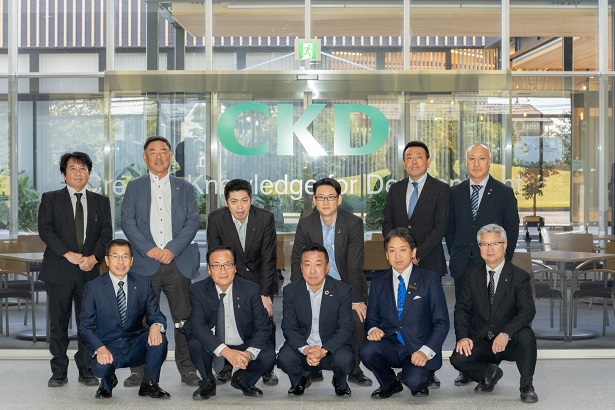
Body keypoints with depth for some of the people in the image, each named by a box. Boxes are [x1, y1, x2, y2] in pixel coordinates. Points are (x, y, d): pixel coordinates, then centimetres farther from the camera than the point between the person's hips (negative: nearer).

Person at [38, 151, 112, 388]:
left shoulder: (101, 202, 13)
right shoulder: (50, 199, 6)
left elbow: (106, 234, 5)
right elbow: (45, 230, -5)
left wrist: (93, 257, -12)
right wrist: (68, 254, -16)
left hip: (90, 271, 2)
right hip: (59, 271, -1)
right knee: (58, 322, 2)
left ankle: (86, 370, 12)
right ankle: (59, 372, 10)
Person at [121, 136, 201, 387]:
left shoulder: (184, 188, 13)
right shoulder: (134, 188, 11)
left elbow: (193, 222, 3)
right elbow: (127, 222, 2)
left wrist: (172, 249, -10)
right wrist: (149, 249, -11)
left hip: (178, 262, 1)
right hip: (145, 263, -1)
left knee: (183, 316, 1)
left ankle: (187, 368, 9)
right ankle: (139, 369, 9)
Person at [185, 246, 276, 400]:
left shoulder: (251, 289, -9)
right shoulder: (198, 290, -11)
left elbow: (263, 327, -12)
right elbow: (197, 326, -24)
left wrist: (249, 353, -32)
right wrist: (226, 351, -38)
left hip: (244, 347, 1)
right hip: (212, 349, -1)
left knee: (268, 356, -27)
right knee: (196, 342, -31)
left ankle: (242, 378, 8)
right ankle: (208, 382, -1)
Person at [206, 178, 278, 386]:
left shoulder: (265, 218, -19)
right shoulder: (216, 219, -16)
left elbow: (268, 258, -17)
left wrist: (265, 294, -20)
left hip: (259, 276, 0)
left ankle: (267, 368, 8)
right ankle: (228, 365, 9)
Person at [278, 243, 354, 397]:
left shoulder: (343, 290, -10)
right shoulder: (291, 291, -5)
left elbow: (346, 328, -11)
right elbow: (289, 327, -5)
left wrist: (324, 350, -27)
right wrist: (305, 349, -25)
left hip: (332, 345, -1)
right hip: (302, 344, 1)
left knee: (345, 360, -32)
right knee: (284, 359, -29)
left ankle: (340, 382, 7)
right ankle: (300, 380, 9)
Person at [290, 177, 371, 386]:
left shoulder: (353, 223, -14)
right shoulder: (306, 224, -7)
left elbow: (355, 264, -18)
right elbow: (297, 261, -2)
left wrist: (356, 300, -20)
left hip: (348, 284, -1)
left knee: (358, 318, -21)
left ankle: (354, 369, 2)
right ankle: (313, 368, 7)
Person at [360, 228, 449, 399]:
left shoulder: (430, 279, -1)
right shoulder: (378, 281, 9)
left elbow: (441, 322, -4)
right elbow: (372, 317, 13)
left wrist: (425, 351, -19)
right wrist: (373, 329, -13)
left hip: (419, 348, -3)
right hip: (390, 345, 3)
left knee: (414, 381, -31)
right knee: (367, 351, -29)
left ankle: (419, 380, 9)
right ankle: (390, 383, 3)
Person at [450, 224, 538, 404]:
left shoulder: (519, 276, -6)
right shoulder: (472, 274, 5)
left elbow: (528, 311, -18)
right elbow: (462, 308, 2)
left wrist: (506, 334, -34)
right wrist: (463, 336, -17)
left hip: (510, 342, -2)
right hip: (481, 340, 3)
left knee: (526, 335, -35)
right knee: (458, 358, -24)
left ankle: (527, 386, -11)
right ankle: (489, 373, 10)